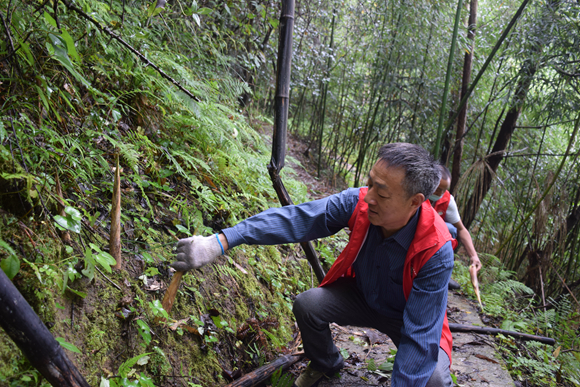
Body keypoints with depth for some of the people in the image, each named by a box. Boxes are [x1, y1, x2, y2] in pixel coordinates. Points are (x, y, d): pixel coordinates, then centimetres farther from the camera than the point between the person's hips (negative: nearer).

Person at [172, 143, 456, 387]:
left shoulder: (436, 251, -35)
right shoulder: (358, 202, -27)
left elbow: (420, 337, -33)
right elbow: (294, 219, -31)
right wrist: (218, 243, -38)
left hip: (406, 316, -3)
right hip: (360, 295, 4)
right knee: (307, 305, -19)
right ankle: (325, 364, 15)